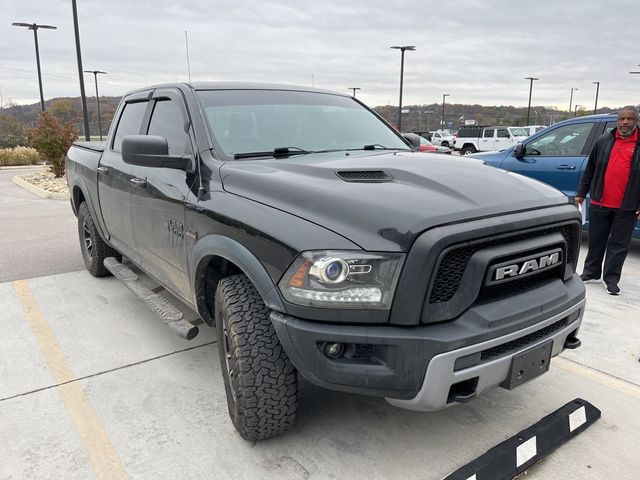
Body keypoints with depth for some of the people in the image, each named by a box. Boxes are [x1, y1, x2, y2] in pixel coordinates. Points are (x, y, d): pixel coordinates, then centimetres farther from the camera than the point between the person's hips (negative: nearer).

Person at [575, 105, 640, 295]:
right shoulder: (604, 141, 7)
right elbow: (590, 170, 12)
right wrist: (581, 193, 9)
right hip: (600, 203, 2)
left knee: (619, 245, 4)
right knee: (596, 241, 11)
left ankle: (611, 279, 12)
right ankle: (591, 273, 24)